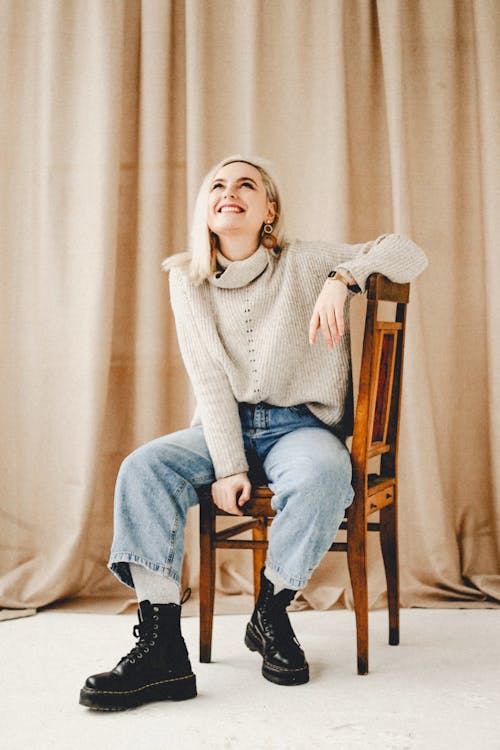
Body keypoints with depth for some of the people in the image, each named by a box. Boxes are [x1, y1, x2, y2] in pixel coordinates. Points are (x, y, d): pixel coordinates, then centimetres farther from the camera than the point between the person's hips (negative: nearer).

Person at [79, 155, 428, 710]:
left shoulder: (305, 264, -1)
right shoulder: (188, 280, 4)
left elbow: (410, 256, -3)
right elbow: (210, 384, -3)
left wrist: (341, 277, -22)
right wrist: (229, 466, -15)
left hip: (300, 424, -2)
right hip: (225, 427, 2)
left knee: (322, 477, -36)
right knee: (142, 469, -25)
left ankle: (271, 613, -11)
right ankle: (162, 647, -28)